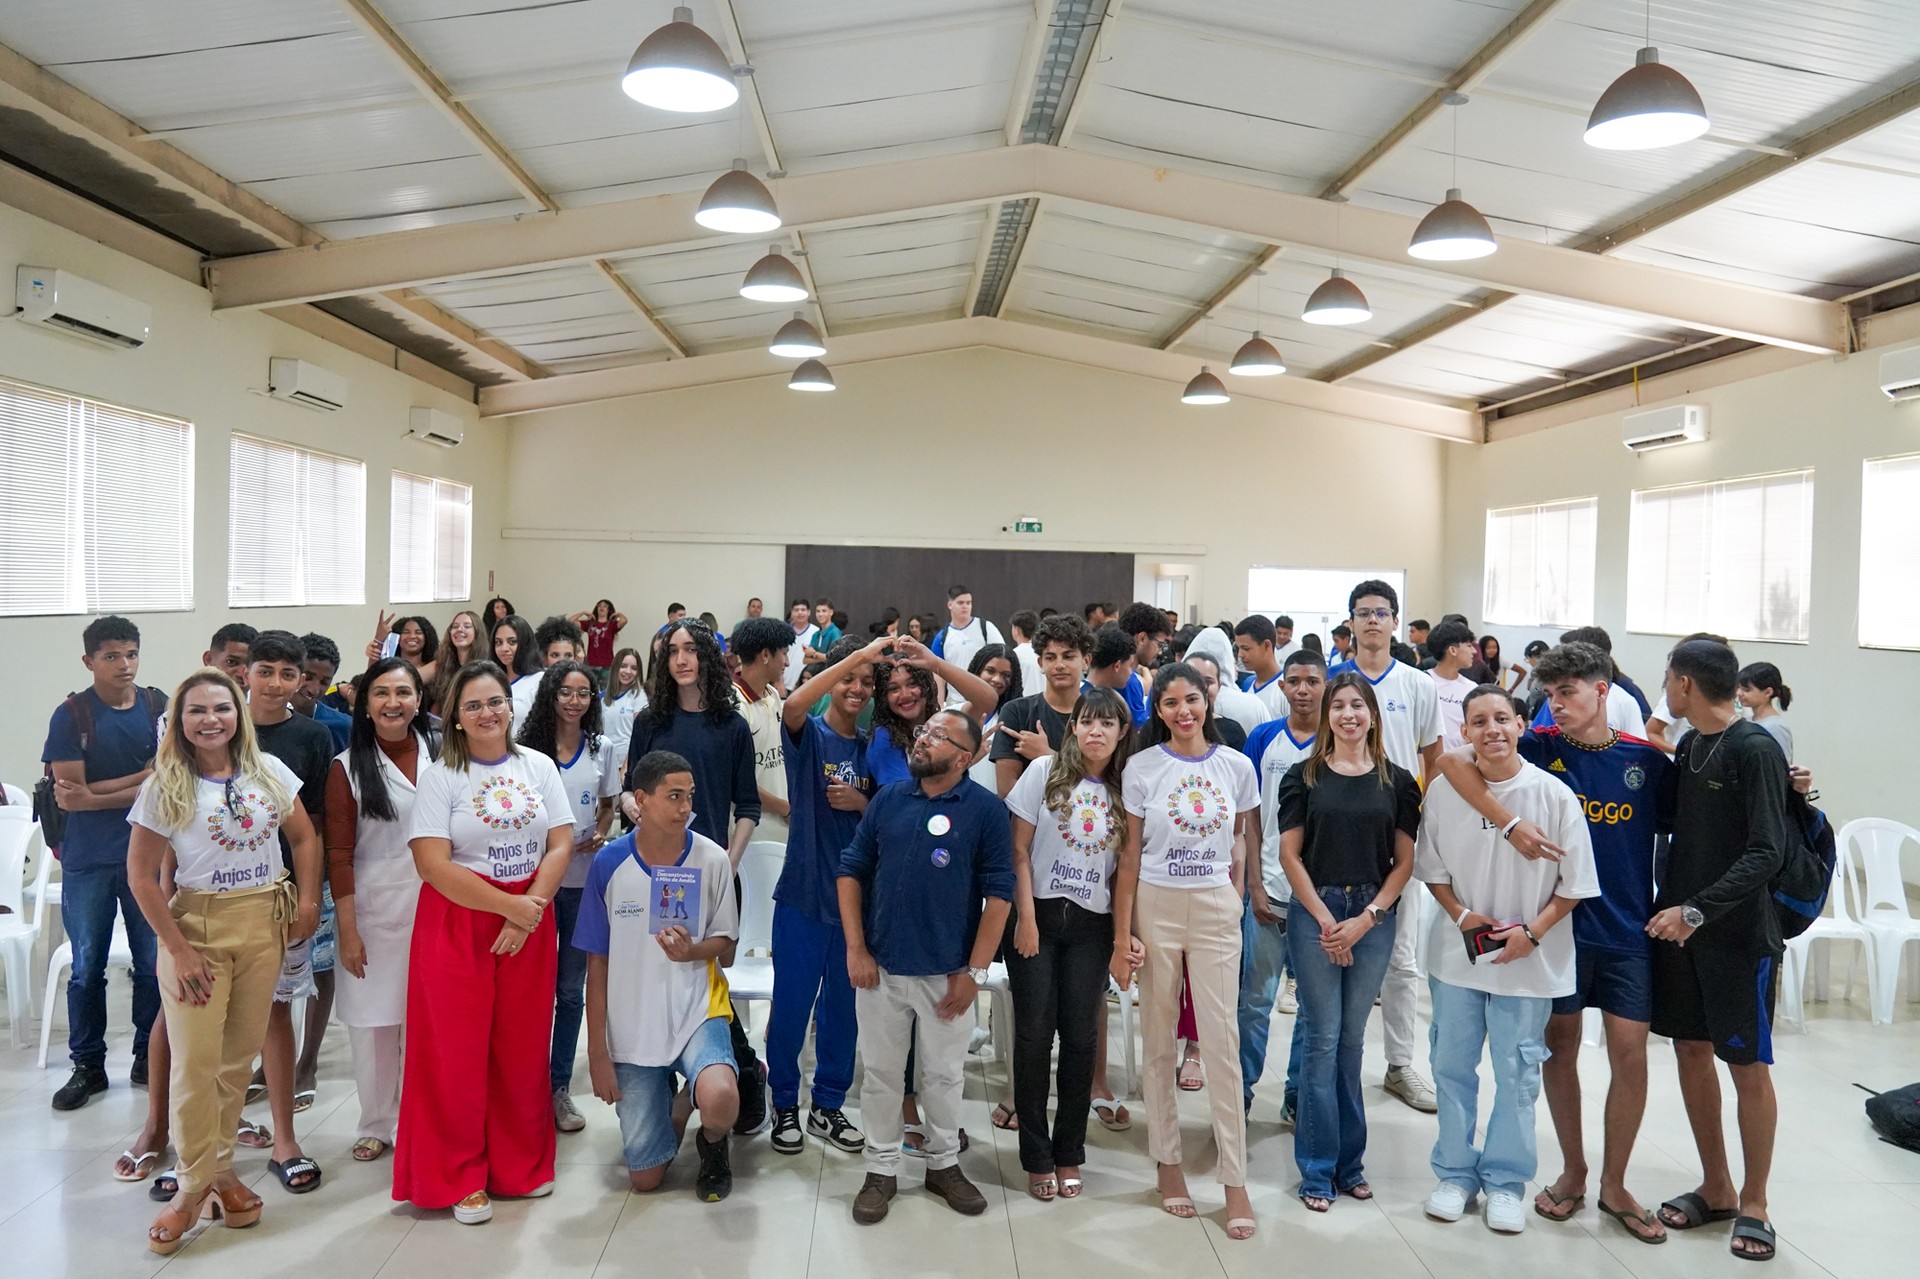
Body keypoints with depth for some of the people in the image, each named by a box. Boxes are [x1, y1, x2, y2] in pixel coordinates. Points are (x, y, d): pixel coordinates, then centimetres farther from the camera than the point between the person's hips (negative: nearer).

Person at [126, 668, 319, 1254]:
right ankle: (194, 1184, 14)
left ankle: (220, 1165, 26)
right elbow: (142, 874, -5)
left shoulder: (268, 771, 1)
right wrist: (178, 949, -9)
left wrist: (308, 902, -2)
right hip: (196, 926, -2)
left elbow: (304, 838, 8)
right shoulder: (164, 787, -6)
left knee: (239, 1056, 10)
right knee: (196, 1063, -1)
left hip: (264, 925, 3)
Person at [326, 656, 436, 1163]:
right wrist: (347, 931, -6)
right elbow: (339, 854, -2)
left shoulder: (440, 754, 3)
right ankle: (376, 1125, 24)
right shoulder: (347, 768, 0)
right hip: (374, 912, -1)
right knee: (374, 1022, 7)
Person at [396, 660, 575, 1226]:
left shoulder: (539, 767, 6)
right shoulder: (440, 777, -4)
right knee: (457, 1049, 3)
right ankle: (459, 1177, 19)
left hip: (530, 922, 3)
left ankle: (522, 1163, 25)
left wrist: (530, 909, -13)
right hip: (458, 924, -2)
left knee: (522, 1046, 8)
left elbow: (560, 844, 1)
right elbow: (433, 864, -13)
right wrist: (508, 905, -16)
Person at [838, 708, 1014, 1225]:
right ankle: (881, 1169, 27)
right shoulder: (887, 800, 2)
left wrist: (974, 971, -10)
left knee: (944, 1075, 13)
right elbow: (852, 871, 6)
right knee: (880, 1073, 11)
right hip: (881, 968, 2)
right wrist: (855, 948, -3)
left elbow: (998, 894, -7)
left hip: (948, 973, -2)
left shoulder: (986, 810, -7)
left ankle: (944, 1163, 32)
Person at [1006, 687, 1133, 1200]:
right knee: (1034, 1033, 1)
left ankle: (1069, 1154, 20)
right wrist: (1026, 918, -9)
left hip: (1092, 925, 2)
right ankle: (1037, 1157, 15)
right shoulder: (1045, 772, -3)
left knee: (1080, 1036, 6)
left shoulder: (1124, 789, 5)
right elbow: (1019, 850, -4)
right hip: (1039, 915, -2)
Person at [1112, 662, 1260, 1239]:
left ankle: (1236, 1181, 9)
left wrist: (1236, 901, 4)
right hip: (1155, 908, 0)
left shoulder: (1237, 767, 1)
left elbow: (1243, 844, 12)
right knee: (1159, 1040, 8)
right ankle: (1167, 1163, 23)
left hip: (1215, 910, 1)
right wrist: (1122, 935, -4)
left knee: (1222, 1042, -1)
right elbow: (1130, 855, -1)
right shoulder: (1142, 767, -3)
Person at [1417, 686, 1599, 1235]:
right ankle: (1456, 1173, 28)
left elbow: (1574, 882, -4)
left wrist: (1533, 932, -13)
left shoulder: (1555, 795, -10)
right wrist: (1462, 915, -9)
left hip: (1529, 959, -2)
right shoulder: (1443, 790, -5)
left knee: (1518, 1074, 9)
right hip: (1457, 953, 2)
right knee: (1453, 1066, 12)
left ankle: (1505, 1180, 25)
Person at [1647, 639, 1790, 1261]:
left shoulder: (1756, 750, -13)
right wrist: (1671, 906, 6)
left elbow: (1766, 853, -18)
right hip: (1678, 924, 7)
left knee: (1748, 1067, 3)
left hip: (1739, 934, -7)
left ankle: (1754, 1203, 18)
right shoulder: (1687, 747, 9)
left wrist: (1698, 910, -23)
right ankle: (1716, 1189, 25)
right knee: (1691, 1052, 11)